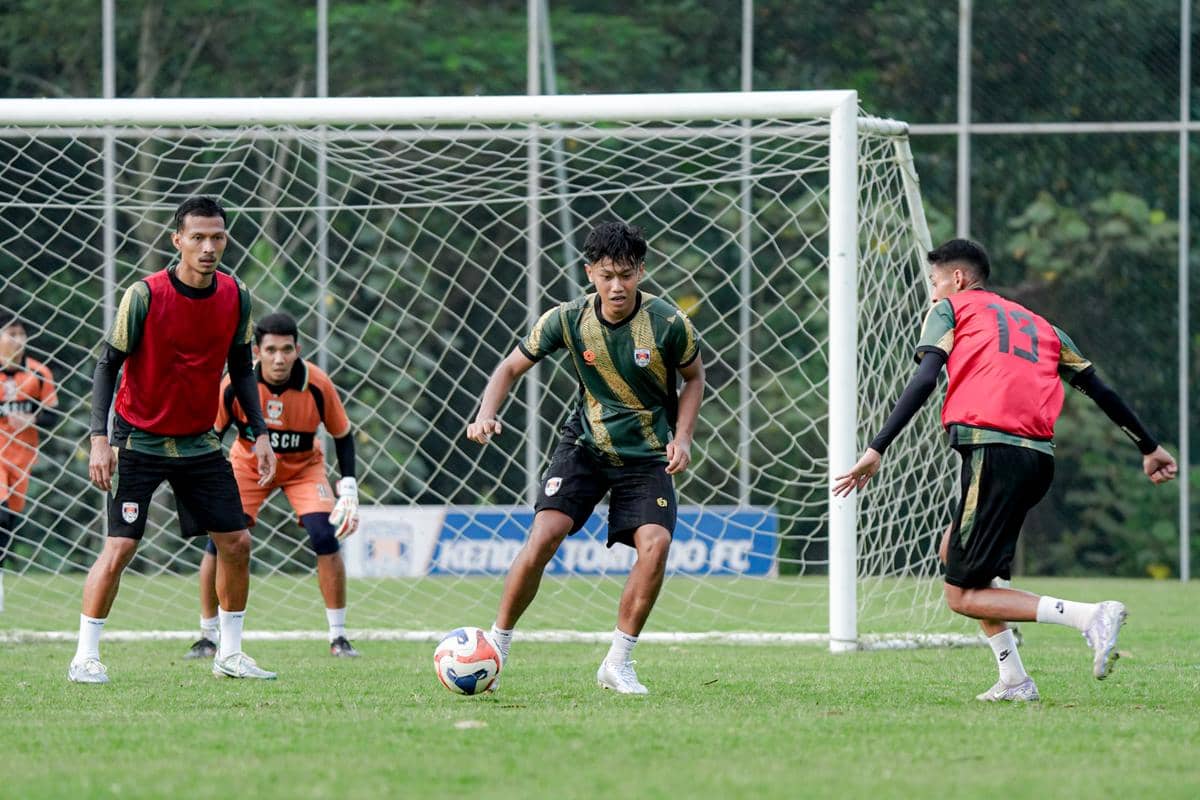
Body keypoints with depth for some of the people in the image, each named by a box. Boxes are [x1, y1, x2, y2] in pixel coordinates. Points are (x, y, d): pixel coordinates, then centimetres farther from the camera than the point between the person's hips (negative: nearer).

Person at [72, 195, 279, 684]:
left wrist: (259, 434, 3)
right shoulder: (145, 296, -17)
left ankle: (230, 655, 16)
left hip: (199, 443, 5)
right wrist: (100, 439, -20)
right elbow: (108, 365, -12)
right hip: (140, 439, -5)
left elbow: (241, 369, 10)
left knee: (236, 542, 2)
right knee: (120, 548, -13)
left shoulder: (235, 298, -3)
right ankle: (85, 657, -3)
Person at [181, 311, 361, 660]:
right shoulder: (236, 385, -26)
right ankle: (208, 637, 0)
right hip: (248, 464, 0)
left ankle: (338, 637, -7)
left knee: (325, 538, -21)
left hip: (304, 466, 0)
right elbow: (210, 435, -10)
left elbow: (343, 435, -10)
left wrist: (349, 490, -19)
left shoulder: (318, 385, -26)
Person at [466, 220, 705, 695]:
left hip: (646, 455, 0)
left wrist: (682, 438, -9)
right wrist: (486, 414, -18)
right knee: (544, 535, -20)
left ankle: (617, 664, -7)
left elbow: (694, 377, 4)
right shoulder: (568, 320, -12)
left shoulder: (668, 324, -15)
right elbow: (511, 368, 0)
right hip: (584, 444, 0)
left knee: (655, 544, -22)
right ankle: (496, 647, -4)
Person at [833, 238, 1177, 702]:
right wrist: (1149, 448, 37)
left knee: (962, 597, -3)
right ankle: (1013, 681, 14)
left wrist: (877, 450, -12)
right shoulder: (1038, 325, 27)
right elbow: (1099, 390, 27)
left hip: (992, 449, -7)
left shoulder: (950, 308, 11)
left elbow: (925, 379, -6)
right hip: (1039, 456, 7)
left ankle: (1091, 617, -21)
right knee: (954, 549, 26)